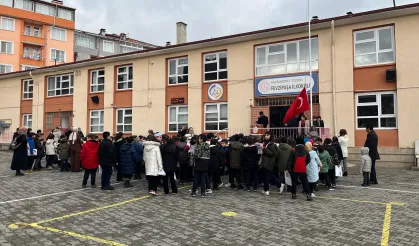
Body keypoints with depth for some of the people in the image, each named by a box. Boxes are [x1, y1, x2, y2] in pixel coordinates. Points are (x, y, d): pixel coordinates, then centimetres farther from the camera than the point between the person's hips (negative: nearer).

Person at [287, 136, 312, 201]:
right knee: (305, 182, 6)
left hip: (294, 169, -2)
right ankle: (308, 194, -3)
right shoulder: (306, 151, 2)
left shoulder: (293, 151, -8)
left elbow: (290, 161, -8)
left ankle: (294, 194, 11)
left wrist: (289, 169, -3)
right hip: (303, 170, 2)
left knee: (294, 182, 8)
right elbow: (308, 160, 12)